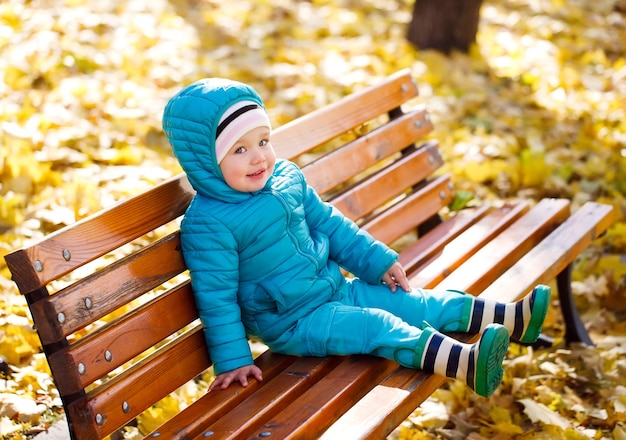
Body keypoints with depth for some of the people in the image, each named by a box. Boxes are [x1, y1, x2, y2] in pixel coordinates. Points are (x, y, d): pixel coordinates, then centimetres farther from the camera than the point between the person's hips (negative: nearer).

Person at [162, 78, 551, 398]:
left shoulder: (286, 178, 0)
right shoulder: (209, 224, -22)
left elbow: (329, 223, 13)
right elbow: (217, 298, -18)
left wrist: (378, 261, 15)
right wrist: (234, 360, -18)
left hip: (334, 289, 8)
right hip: (292, 323, -8)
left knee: (408, 300, 3)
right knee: (379, 326, -23)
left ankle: (513, 319, 5)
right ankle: (467, 363, -36)